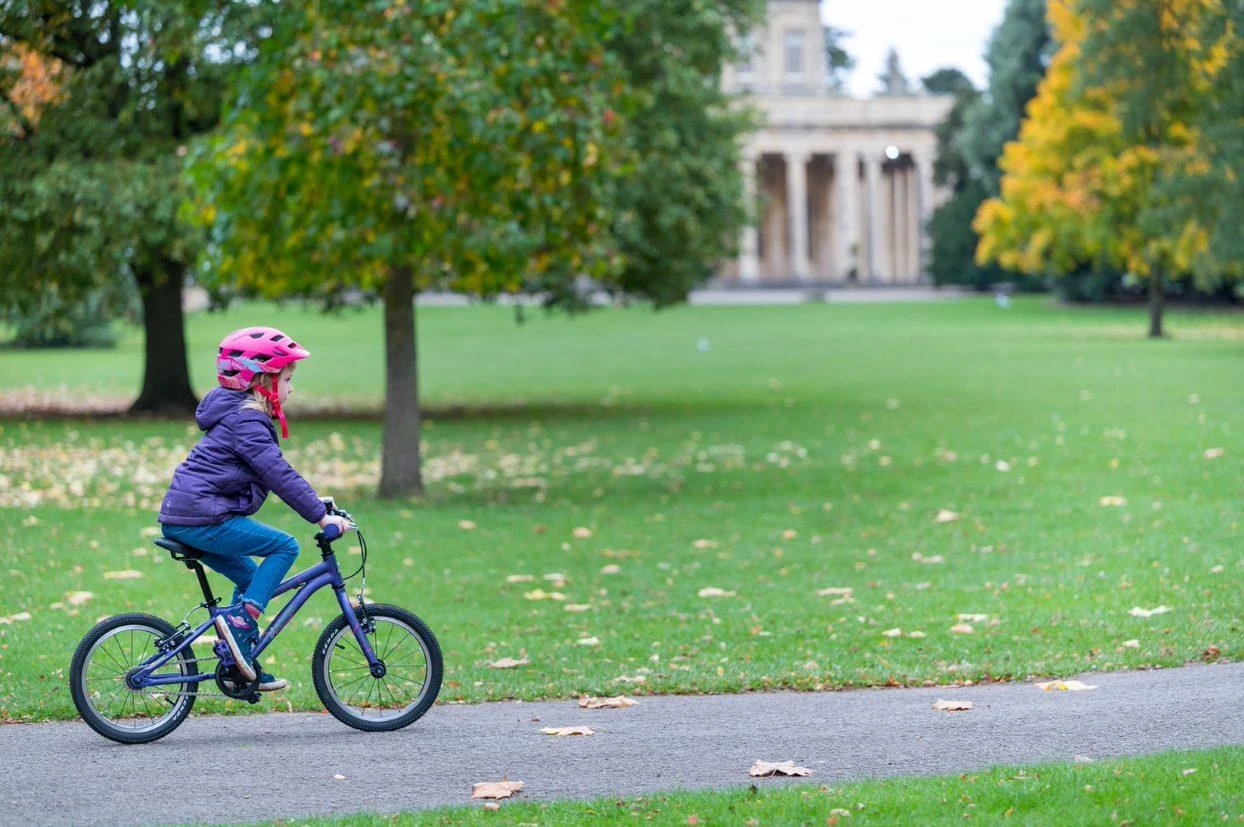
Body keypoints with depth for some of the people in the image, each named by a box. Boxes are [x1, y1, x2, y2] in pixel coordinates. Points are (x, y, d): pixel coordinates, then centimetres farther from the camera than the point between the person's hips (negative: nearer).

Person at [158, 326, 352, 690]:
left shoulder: (242, 415, 20)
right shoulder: (246, 421, -13)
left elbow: (276, 474, 27)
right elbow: (280, 475, -19)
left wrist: (319, 507, 25)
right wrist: (320, 516, -19)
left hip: (182, 518, 11)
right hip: (202, 521, -11)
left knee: (251, 578, 19)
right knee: (284, 546, -9)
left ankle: (243, 668, 21)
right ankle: (238, 619, -14)